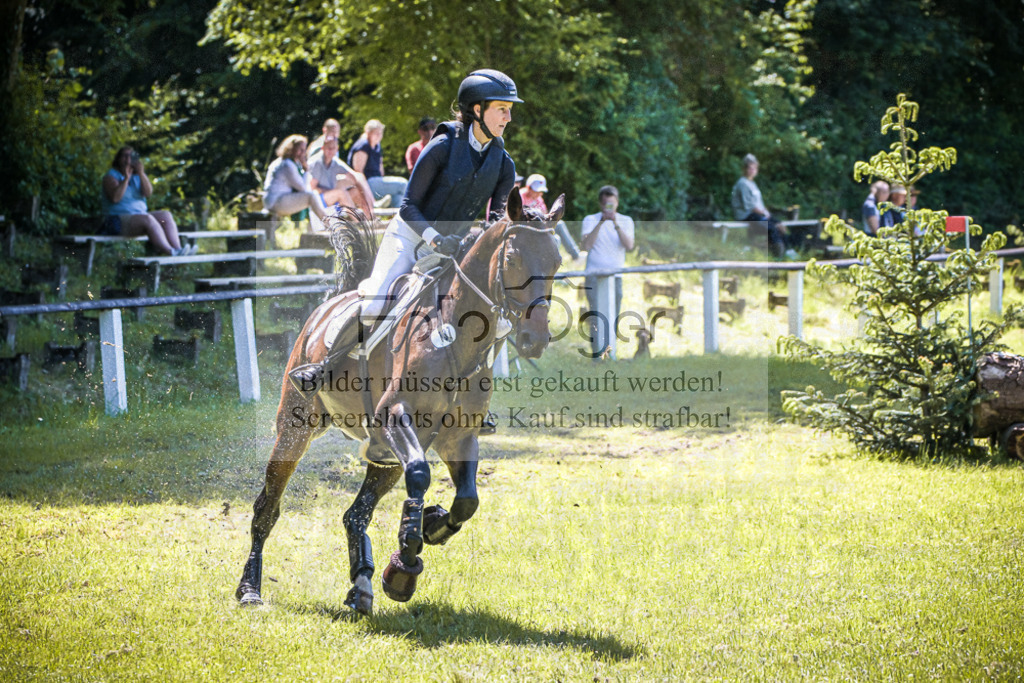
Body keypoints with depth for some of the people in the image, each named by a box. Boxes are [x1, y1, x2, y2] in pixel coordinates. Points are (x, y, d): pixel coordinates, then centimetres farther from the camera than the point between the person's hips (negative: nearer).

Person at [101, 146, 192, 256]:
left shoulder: (137, 176, 16)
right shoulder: (111, 176, 1)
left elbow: (148, 193, -3)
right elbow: (115, 198, -18)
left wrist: (141, 174, -15)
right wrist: (126, 178, -17)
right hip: (119, 220, -7)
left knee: (166, 215, -14)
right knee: (148, 219, -33)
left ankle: (177, 249, -31)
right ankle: (170, 252, -46)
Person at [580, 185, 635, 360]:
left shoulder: (626, 221, 9)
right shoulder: (590, 220, 4)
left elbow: (629, 245, -7)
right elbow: (586, 246, -11)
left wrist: (616, 224, -17)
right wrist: (601, 223, -16)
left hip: (616, 275, 2)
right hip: (594, 275, -2)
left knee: (613, 319, 4)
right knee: (597, 317, -11)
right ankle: (597, 354, -11)